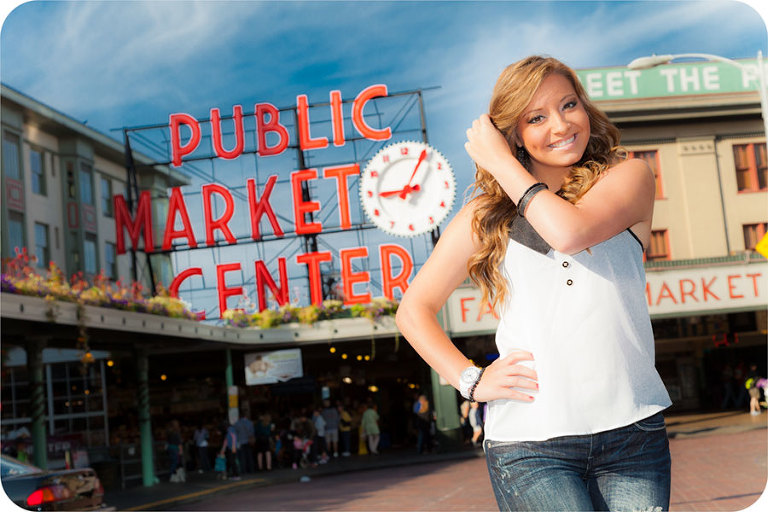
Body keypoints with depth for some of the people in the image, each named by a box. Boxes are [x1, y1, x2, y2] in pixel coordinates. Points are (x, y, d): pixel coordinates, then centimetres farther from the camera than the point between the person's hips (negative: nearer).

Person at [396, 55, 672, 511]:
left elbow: (570, 233, -15)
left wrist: (500, 161, -4)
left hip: (632, 428, 1)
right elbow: (414, 309, 12)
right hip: (529, 442, -1)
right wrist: (471, 380, -1)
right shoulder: (487, 215, 8)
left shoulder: (628, 175, 7)